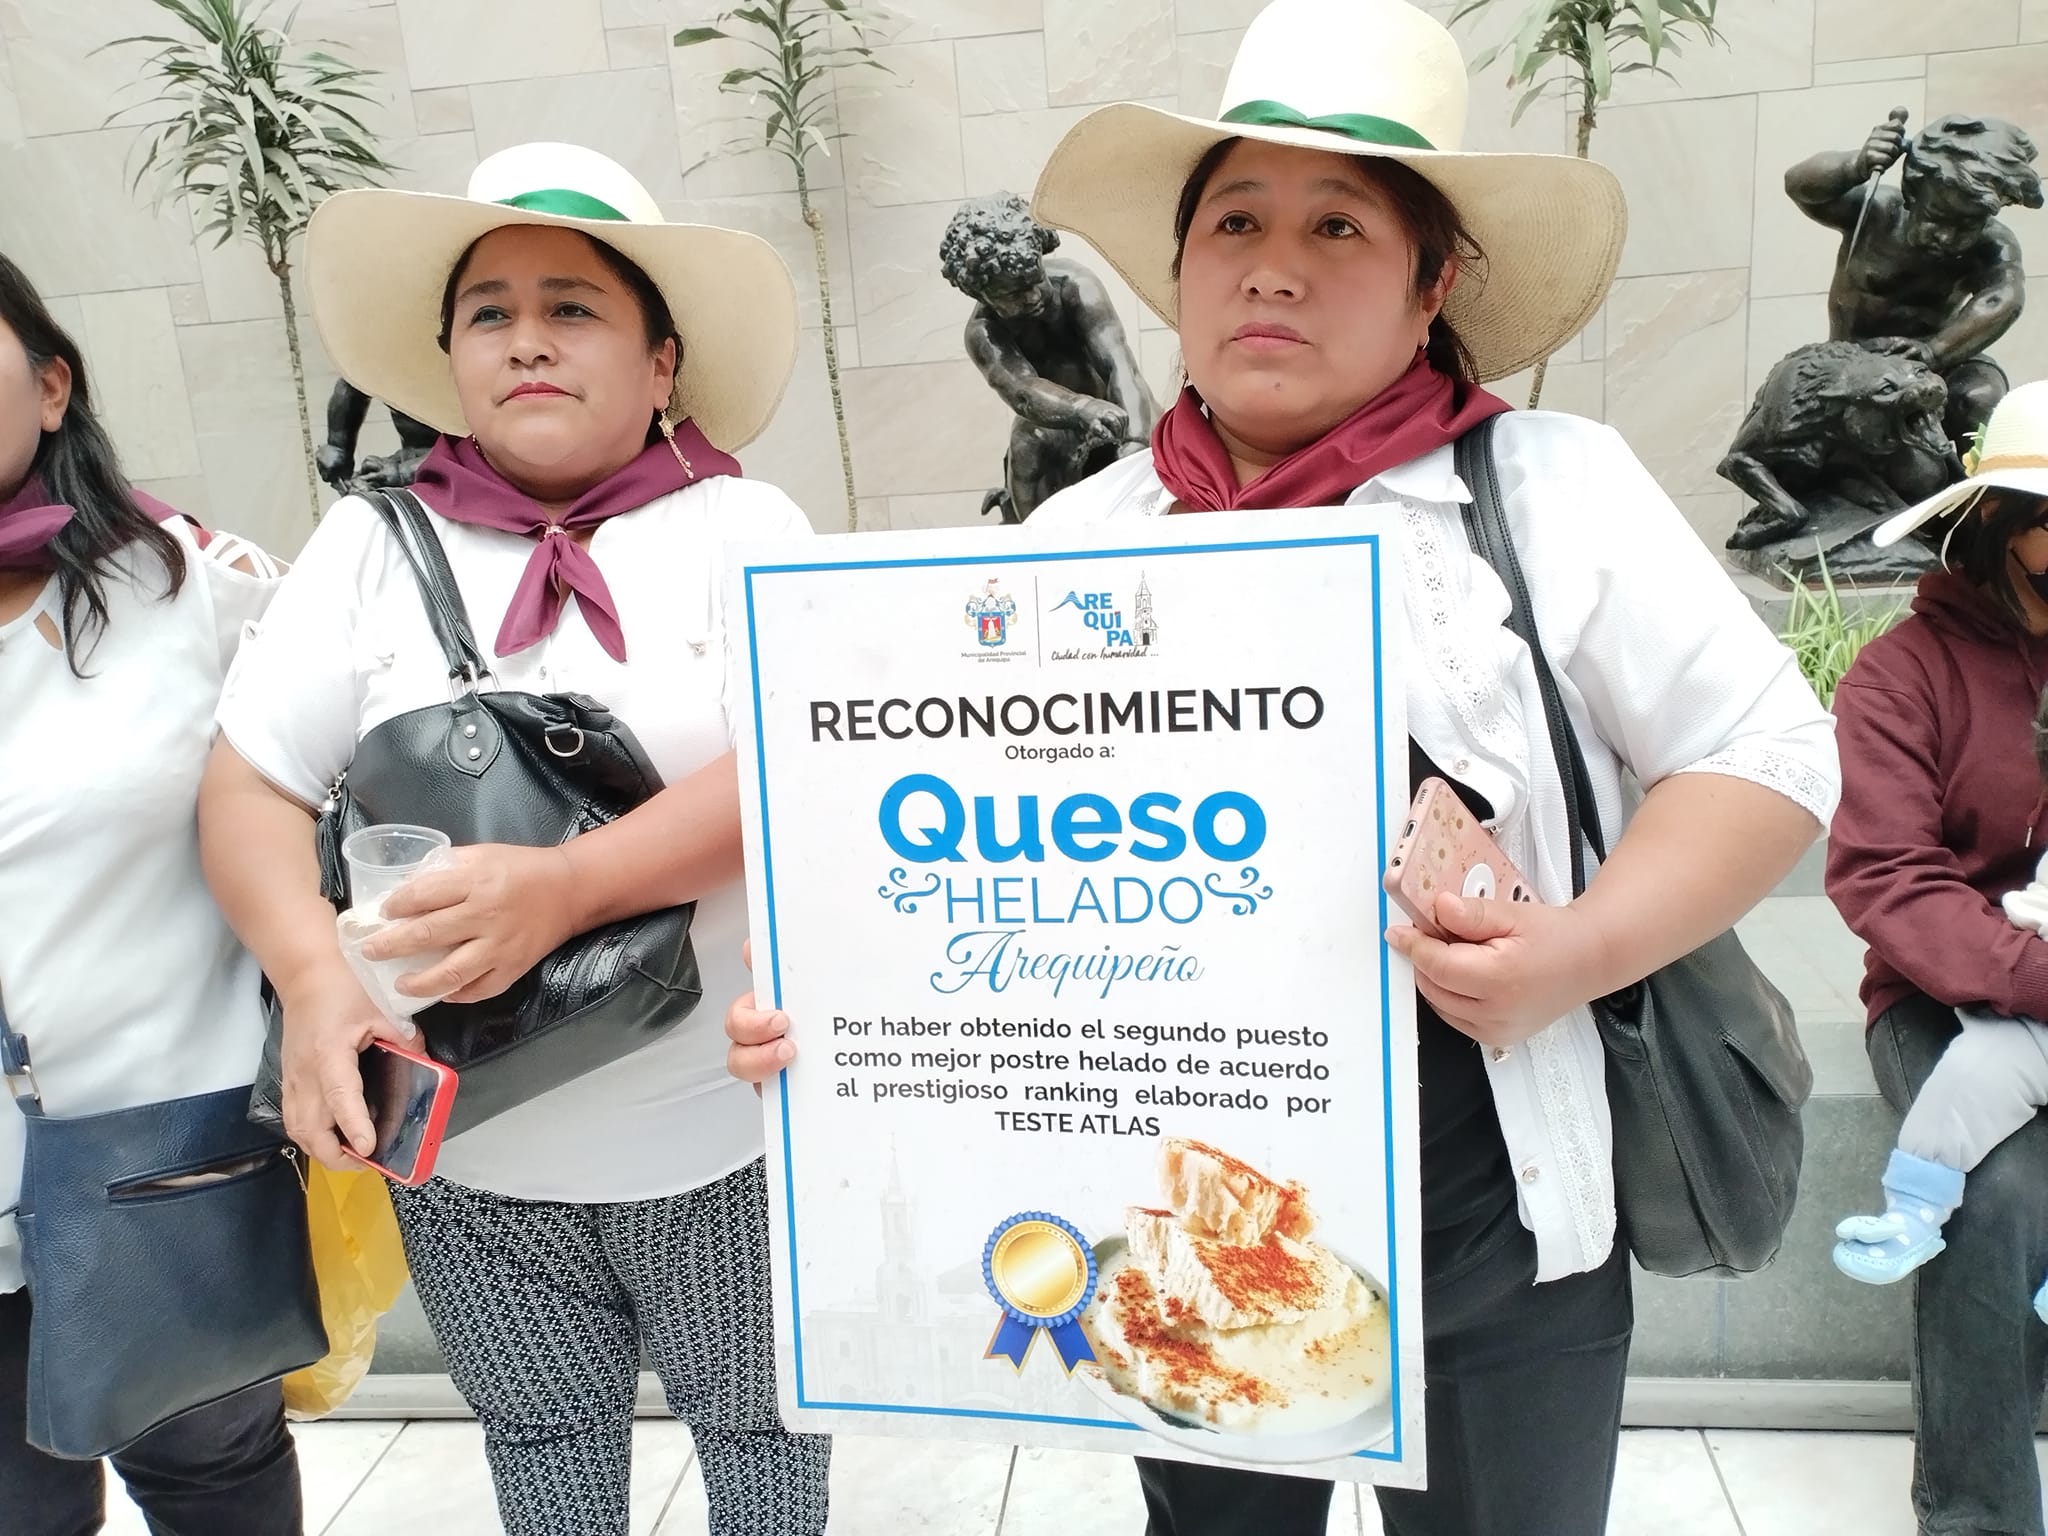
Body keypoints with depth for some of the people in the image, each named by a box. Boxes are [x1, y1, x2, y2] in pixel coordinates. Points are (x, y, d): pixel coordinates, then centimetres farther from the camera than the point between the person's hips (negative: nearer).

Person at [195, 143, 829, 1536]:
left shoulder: (741, 526, -5)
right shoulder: (374, 542, 2)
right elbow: (252, 786, -1)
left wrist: (568, 884, -30)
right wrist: (315, 979, -18)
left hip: (728, 1137, -2)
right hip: (468, 1150, 3)